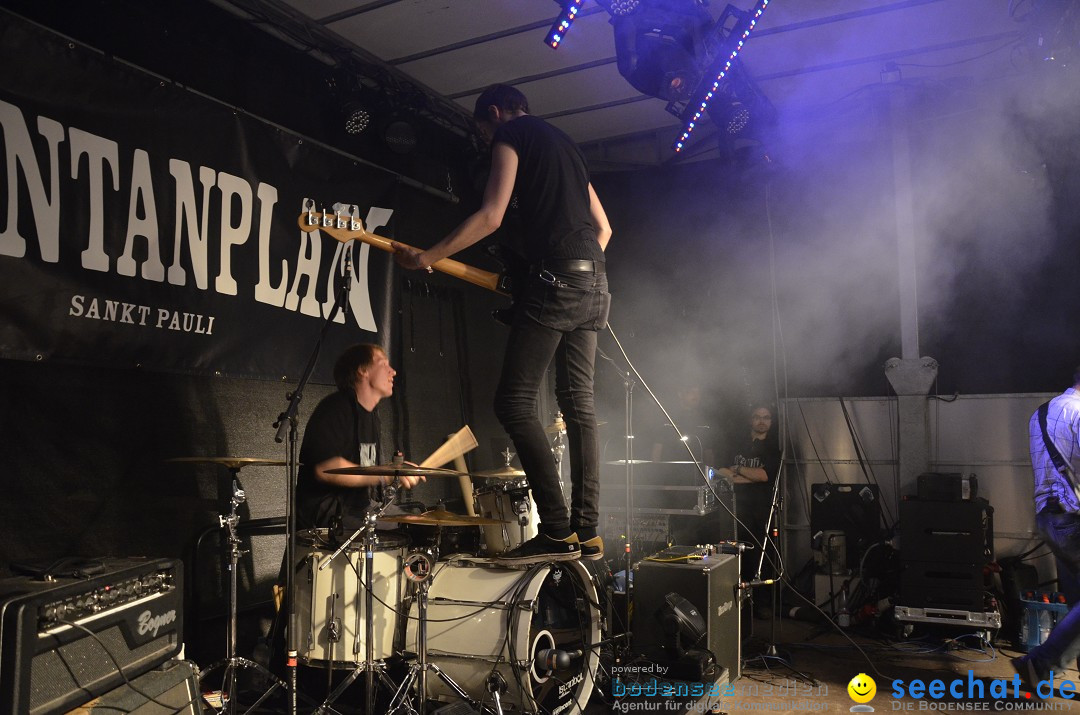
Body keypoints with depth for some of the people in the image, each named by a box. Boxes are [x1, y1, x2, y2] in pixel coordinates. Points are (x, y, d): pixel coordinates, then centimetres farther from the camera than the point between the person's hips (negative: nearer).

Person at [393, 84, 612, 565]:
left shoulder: (510, 133, 4)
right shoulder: (564, 143, 29)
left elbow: (491, 216, -10)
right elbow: (603, 227, 27)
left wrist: (426, 258, -5)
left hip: (553, 280, -9)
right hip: (592, 285, 9)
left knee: (514, 403, -8)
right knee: (579, 406, 7)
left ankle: (557, 531, -13)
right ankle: (587, 533, 6)